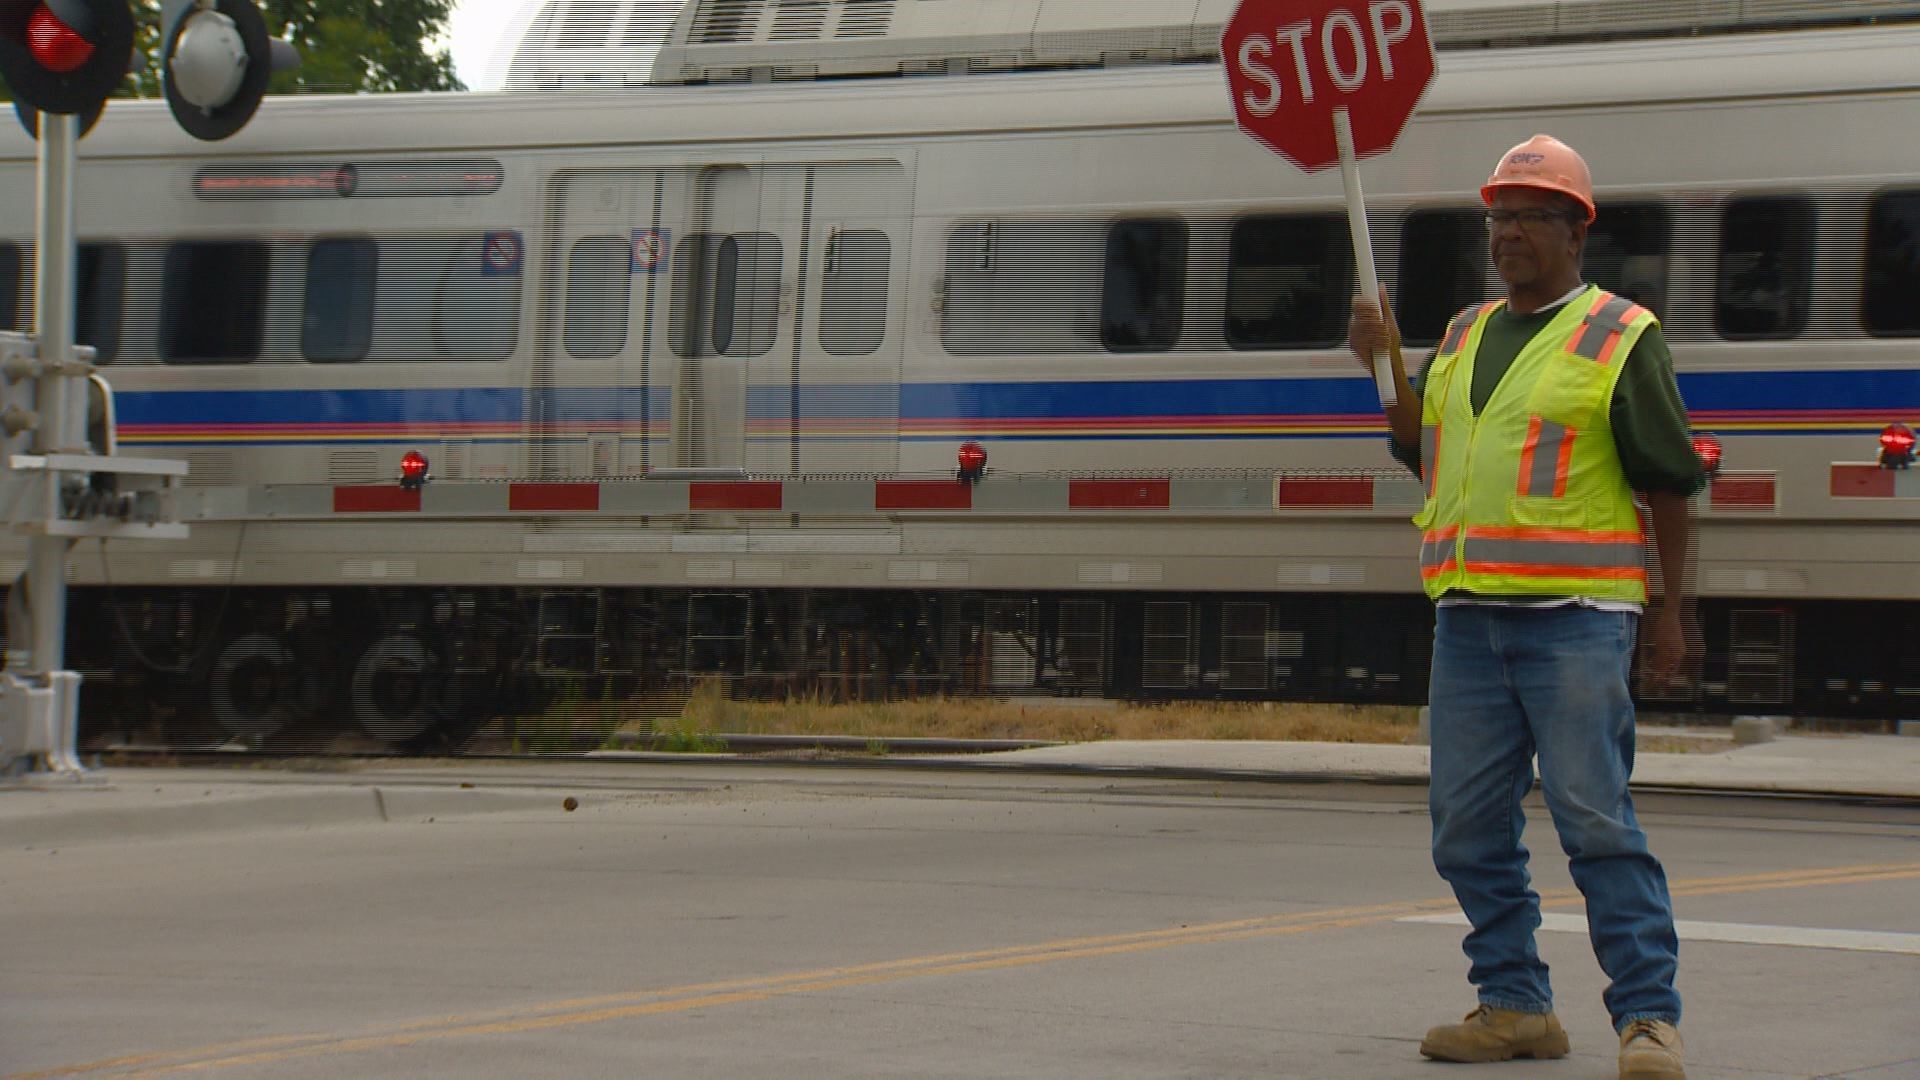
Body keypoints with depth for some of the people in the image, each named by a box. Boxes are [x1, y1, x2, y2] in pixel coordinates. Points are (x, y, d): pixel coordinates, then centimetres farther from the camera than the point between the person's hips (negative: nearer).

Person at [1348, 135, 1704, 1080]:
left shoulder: (1621, 337, -1)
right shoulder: (1465, 336, 18)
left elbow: (1668, 482, -1)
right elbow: (1424, 454, 22)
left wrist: (1668, 611, -5)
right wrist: (1384, 364, 8)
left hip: (1574, 617, -7)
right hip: (1468, 613, 7)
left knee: (1595, 817, -11)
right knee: (1469, 826, 6)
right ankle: (1514, 1004, 14)